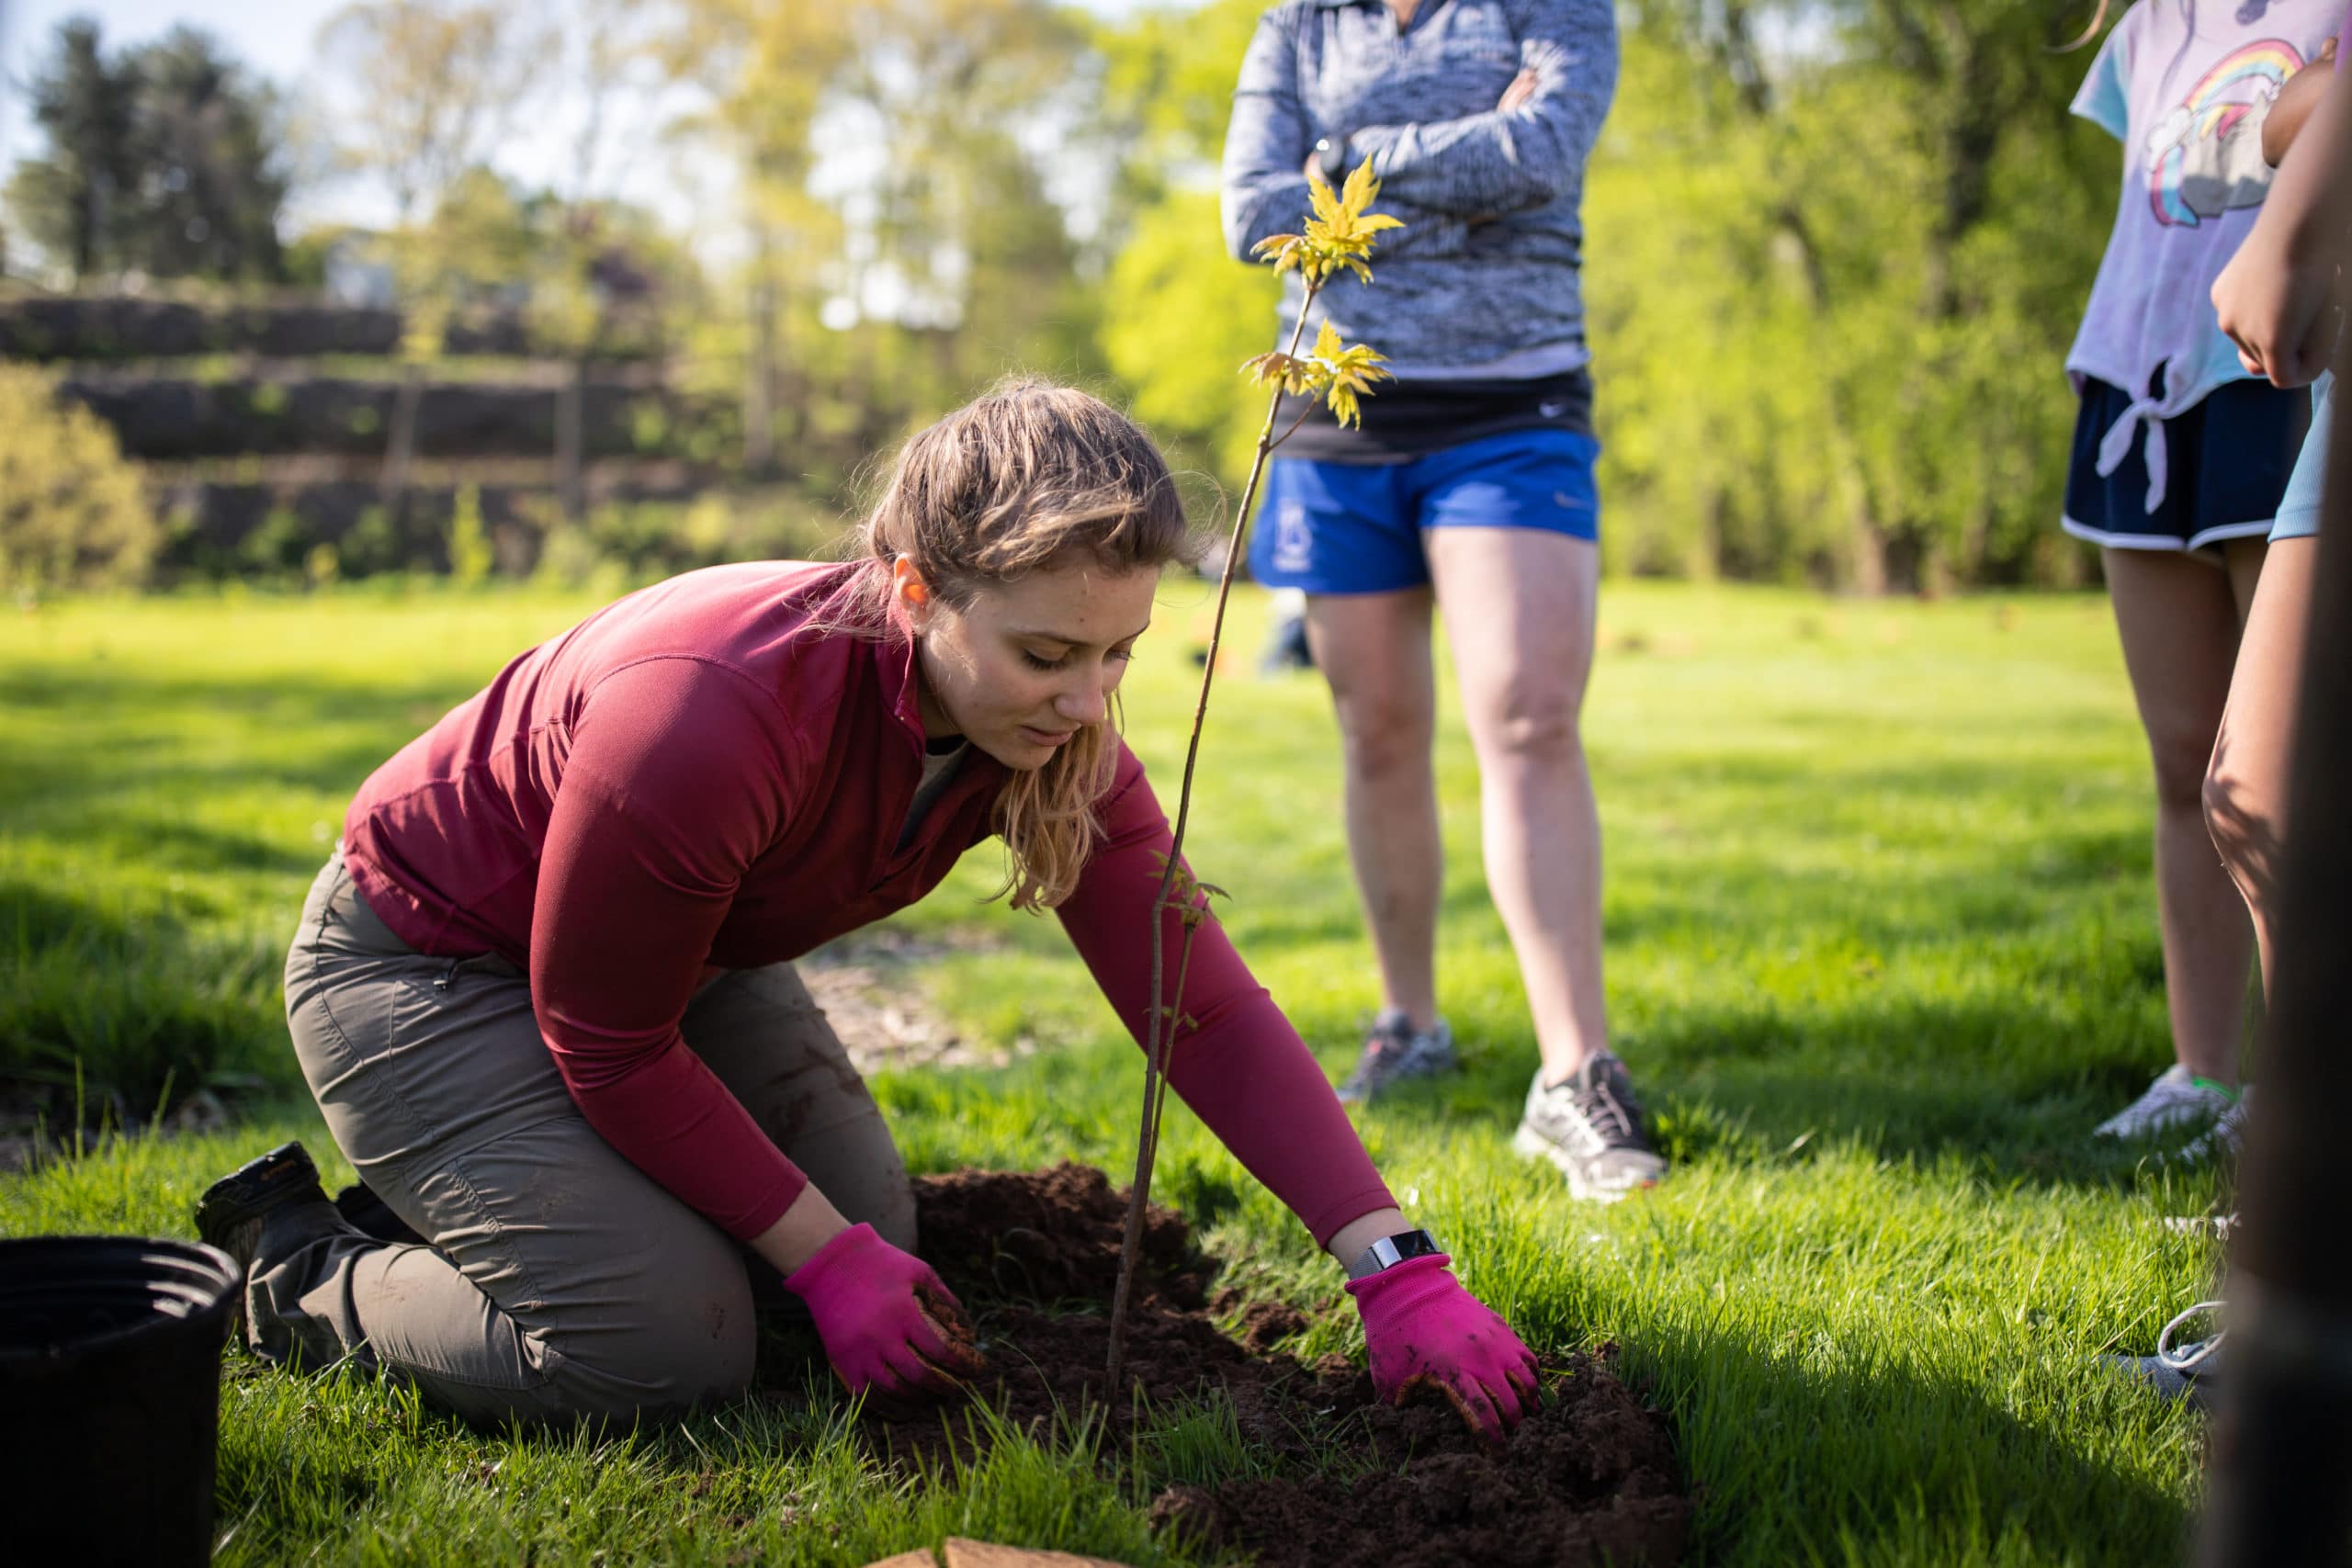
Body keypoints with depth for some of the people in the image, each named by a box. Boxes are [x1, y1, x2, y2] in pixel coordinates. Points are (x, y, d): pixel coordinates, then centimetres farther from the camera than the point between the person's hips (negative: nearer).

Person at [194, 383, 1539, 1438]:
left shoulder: (1053, 721, -18)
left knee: (877, 1244, 6)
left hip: (690, 950, 8)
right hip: (424, 962, -8)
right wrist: (823, 1252, -22)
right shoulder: (709, 716, -39)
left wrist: (1395, 1266, -25)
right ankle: (309, 1274, 5)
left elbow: (1203, 1001, -18)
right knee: (667, 1346, -19)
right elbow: (609, 1045, -25)